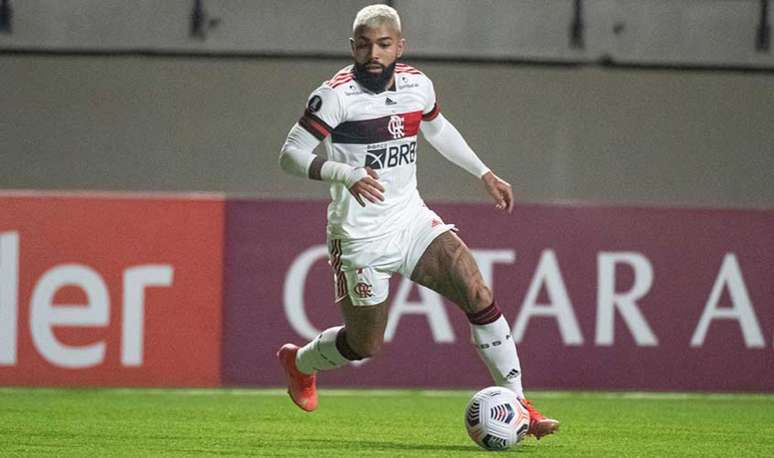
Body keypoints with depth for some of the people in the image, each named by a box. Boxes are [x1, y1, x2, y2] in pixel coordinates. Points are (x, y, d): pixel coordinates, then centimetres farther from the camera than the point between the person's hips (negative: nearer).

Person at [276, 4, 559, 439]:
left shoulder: (417, 85, 1)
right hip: (360, 236, -5)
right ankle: (299, 362, 38)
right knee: (366, 345, 5)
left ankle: (517, 404, -7)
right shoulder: (336, 95, -17)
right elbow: (291, 154, -19)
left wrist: (485, 173, 22)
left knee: (480, 297, -13)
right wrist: (344, 173, -35)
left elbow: (437, 128, 23)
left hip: (413, 221, 5)